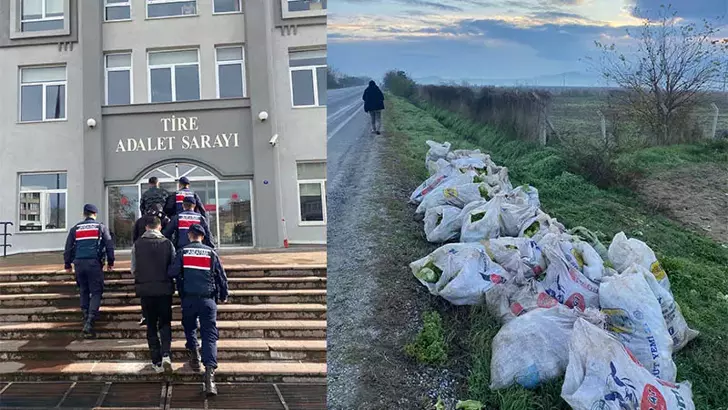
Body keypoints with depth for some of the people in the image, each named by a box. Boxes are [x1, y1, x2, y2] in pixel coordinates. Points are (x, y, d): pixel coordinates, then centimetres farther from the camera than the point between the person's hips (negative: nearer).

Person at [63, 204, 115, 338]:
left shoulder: (75, 228, 12)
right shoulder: (101, 227, 5)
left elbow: (68, 248, 12)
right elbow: (109, 245, 3)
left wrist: (67, 264, 20)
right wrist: (110, 263, 11)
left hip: (79, 263, 3)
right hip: (94, 263, -3)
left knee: (84, 292, 18)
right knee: (96, 292, -2)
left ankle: (86, 319, 22)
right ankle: (89, 322, -16)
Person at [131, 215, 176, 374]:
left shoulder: (137, 244, -2)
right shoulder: (167, 243, -4)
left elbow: (133, 269, 1)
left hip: (145, 290, 1)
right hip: (165, 289, 0)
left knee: (151, 326, 10)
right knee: (165, 323, 12)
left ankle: (157, 362, 12)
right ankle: (166, 354, -8)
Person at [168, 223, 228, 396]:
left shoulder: (182, 252, 2)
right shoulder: (211, 253, 3)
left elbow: (172, 273, -6)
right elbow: (222, 276, 6)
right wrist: (223, 296, 21)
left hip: (188, 299, 1)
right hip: (208, 299, -1)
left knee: (189, 328, 28)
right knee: (209, 335, -4)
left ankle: (194, 354, 23)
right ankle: (209, 373, -15)